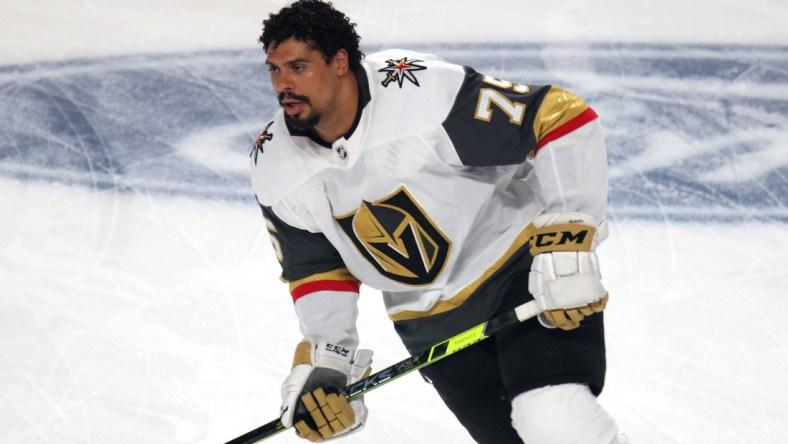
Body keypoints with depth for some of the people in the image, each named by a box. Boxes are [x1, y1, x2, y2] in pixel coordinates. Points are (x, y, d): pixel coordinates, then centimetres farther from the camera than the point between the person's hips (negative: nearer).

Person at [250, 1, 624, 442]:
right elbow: (317, 269, 5)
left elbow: (563, 117, -23)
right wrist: (324, 361, -9)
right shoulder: (275, 167, -7)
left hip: (521, 260, -5)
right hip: (432, 322, 5)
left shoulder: (427, 90, -26)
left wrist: (567, 241, -28)